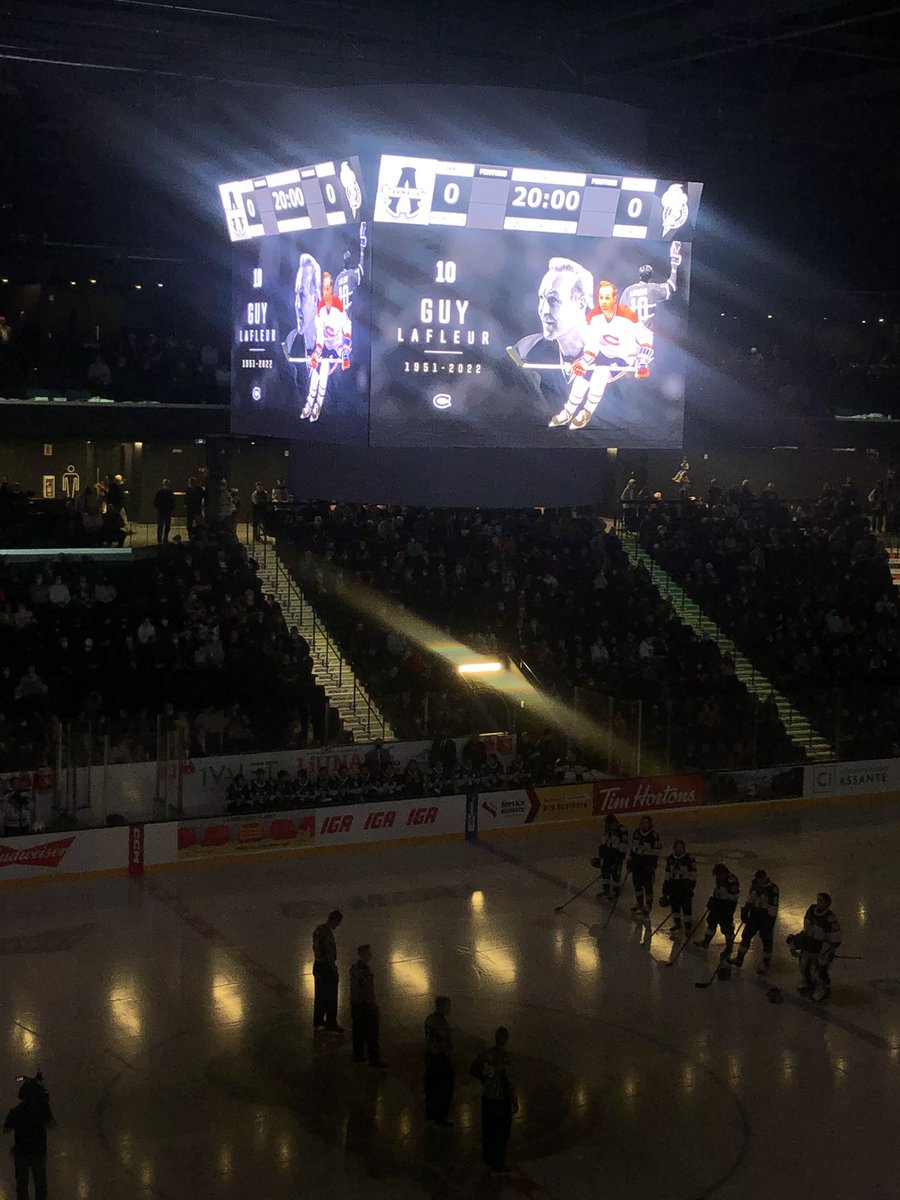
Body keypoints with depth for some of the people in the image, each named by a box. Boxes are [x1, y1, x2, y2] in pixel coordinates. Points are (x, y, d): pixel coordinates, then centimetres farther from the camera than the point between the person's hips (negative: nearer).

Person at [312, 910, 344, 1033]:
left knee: (320, 995, 19)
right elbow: (330, 955, -23)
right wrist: (334, 971, -16)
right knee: (331, 998, 1)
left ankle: (318, 1021, 29)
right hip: (327, 967, -9)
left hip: (317, 966, 9)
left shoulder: (318, 929, 5)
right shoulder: (328, 933, -24)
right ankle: (331, 1025, 7)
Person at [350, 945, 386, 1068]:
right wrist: (373, 1006, -15)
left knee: (358, 1031, 18)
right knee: (372, 1034, 1)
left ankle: (358, 1056, 27)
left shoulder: (354, 968, 3)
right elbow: (368, 990, -23)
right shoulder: (365, 970, -24)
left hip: (355, 1004, 9)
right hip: (366, 1005, -9)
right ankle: (374, 1060, 7)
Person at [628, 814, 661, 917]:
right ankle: (639, 903, 29)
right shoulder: (637, 832, 3)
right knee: (637, 883, 13)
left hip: (648, 862, -6)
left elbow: (656, 852, -12)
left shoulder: (654, 835, -14)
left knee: (648, 885, -3)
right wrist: (630, 860, 13)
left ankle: (648, 905, 8)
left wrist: (653, 866, -14)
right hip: (637, 861, 6)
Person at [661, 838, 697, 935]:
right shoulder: (670, 859, 7)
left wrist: (691, 885, -14)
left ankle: (688, 926, 2)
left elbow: (693, 874, -5)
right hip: (673, 884, 5)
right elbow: (667, 874, 13)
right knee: (675, 905, 11)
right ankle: (677, 923, 29)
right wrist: (665, 889, 12)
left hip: (685, 884, -5)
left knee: (686, 905, -7)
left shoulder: (689, 858, -7)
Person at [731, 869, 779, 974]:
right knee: (746, 935, 11)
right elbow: (750, 897, 11)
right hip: (755, 913, 6)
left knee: (766, 940, -1)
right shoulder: (755, 883, -2)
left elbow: (774, 906, -20)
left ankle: (765, 964, 12)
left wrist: (771, 921, -20)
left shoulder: (773, 888, -22)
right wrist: (745, 911, 10)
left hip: (767, 915, -6)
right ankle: (739, 959, 22)